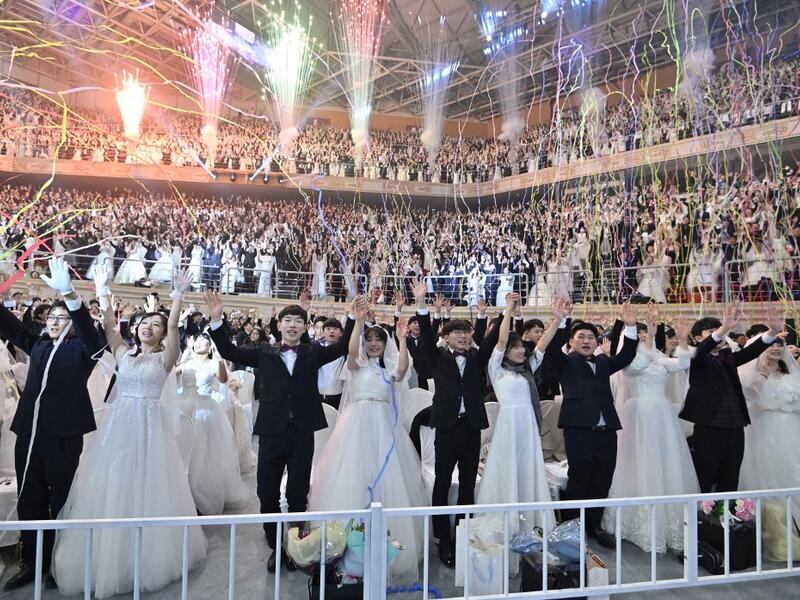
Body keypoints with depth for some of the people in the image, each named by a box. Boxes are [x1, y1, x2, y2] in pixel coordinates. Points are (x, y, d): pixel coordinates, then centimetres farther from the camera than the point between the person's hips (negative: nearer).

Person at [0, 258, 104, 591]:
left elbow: (88, 326, -20)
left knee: (61, 501, 7)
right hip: (29, 431, 5)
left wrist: (68, 293, -37)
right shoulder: (38, 345, 14)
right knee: (29, 501, 12)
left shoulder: (82, 348, -1)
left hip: (63, 434, -5)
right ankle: (31, 563, 25)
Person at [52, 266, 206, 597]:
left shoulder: (165, 357, -1)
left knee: (147, 490, 3)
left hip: (149, 427, -3)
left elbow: (174, 327, -14)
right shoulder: (123, 353, 9)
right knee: (110, 490, 8)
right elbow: (109, 324, 1)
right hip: (117, 425, 4)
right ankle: (108, 558, 25)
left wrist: (178, 296, -23)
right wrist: (103, 292, -6)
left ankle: (147, 558, 19)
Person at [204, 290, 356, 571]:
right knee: (267, 495, 8)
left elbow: (343, 347, 0)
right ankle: (276, 548, 29)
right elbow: (230, 352, 3)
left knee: (298, 496, 11)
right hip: (271, 432, 1)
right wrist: (216, 320, -8)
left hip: (302, 434, 0)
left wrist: (353, 318, -11)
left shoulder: (314, 353, 7)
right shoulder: (264, 353, 7)